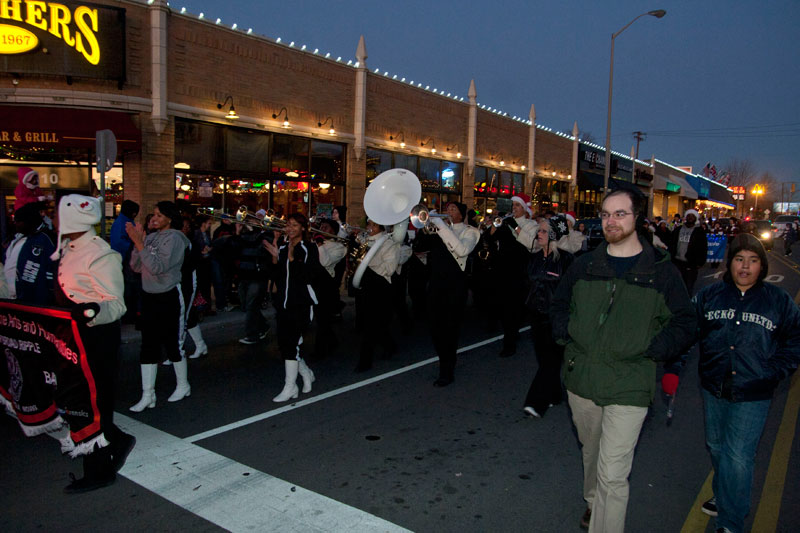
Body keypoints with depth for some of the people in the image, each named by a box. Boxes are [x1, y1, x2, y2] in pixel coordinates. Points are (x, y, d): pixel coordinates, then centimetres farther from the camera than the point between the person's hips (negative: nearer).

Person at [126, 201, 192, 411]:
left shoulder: (174, 238, -13)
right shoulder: (151, 237, 7)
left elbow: (157, 267, -23)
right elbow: (136, 266, 5)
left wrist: (138, 242, -23)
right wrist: (138, 241, -6)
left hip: (169, 298, -7)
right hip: (149, 296, 7)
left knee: (172, 343, 5)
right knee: (148, 345, 7)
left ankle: (183, 385, 25)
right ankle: (147, 395, 14)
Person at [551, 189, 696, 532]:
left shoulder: (661, 270, -4)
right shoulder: (584, 265, 4)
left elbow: (684, 322, 2)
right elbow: (560, 302, 18)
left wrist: (652, 350, -11)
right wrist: (564, 334, 1)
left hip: (629, 387, -4)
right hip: (581, 379, 4)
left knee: (613, 476, -7)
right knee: (591, 449, 26)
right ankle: (593, 501, 52)